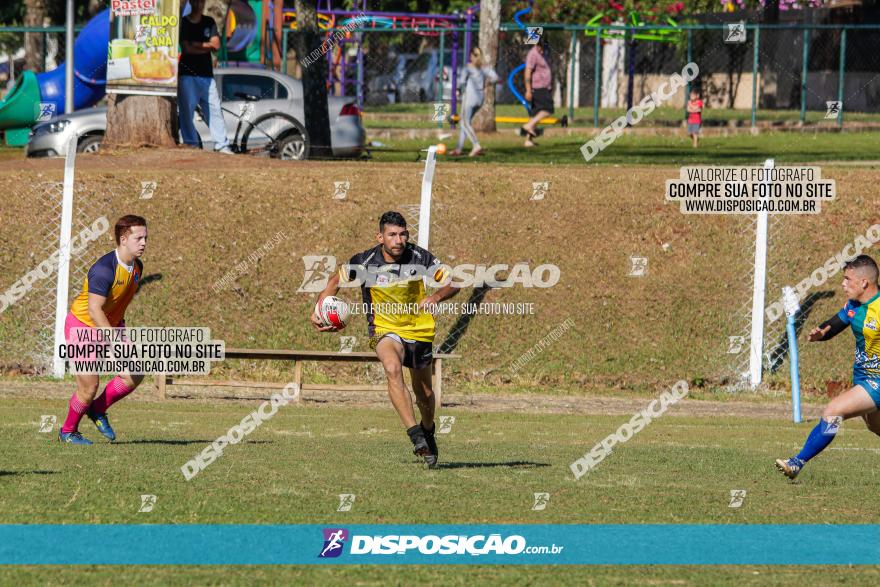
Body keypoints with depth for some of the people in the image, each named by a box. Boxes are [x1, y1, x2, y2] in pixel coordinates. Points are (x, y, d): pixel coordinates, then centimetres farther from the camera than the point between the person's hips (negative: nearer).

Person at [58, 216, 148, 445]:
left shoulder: (136, 267, -1)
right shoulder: (104, 269, -28)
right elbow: (94, 309, -31)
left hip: (110, 326, 8)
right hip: (82, 326, -8)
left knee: (135, 375, -4)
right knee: (89, 386, -9)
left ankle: (98, 409, 18)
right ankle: (68, 431, 15)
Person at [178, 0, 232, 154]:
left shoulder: (209, 22, 14)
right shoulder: (183, 23, 2)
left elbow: (216, 44, 2)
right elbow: (186, 48, -8)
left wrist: (197, 44, -7)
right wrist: (206, 47, -3)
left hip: (206, 74, 3)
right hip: (187, 74, -3)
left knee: (215, 109, -1)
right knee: (187, 112, -6)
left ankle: (222, 146, -1)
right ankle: (191, 145, -1)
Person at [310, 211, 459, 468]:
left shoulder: (420, 258, -16)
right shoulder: (365, 262, -16)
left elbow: (454, 283, -12)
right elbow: (336, 280, 2)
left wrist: (436, 297, -33)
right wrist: (319, 310, -10)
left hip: (419, 330, 2)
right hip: (384, 329, -2)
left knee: (423, 390, 12)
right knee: (393, 369, -33)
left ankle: (428, 430, 45)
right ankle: (415, 435, -37)